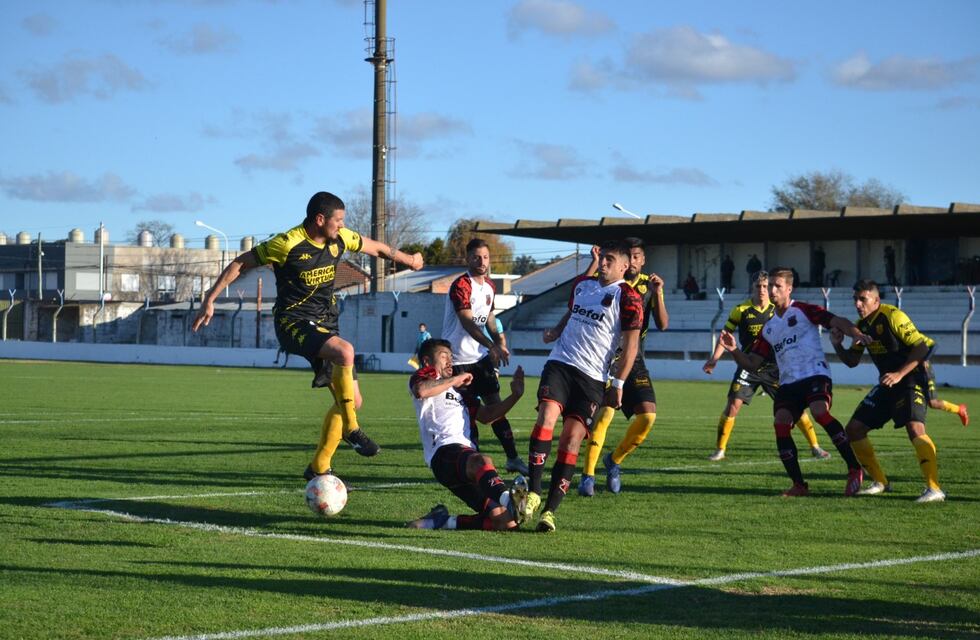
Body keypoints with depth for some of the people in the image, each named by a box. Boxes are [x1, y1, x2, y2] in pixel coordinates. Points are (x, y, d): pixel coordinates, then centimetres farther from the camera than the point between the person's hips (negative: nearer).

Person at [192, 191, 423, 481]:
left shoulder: (340, 239, 1)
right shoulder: (287, 244, -17)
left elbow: (376, 247, 21)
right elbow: (239, 264, -9)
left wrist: (407, 259, 35)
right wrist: (209, 300, -12)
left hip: (326, 323, 7)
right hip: (293, 323, -7)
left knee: (352, 401, 2)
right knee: (345, 351, -35)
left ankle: (319, 468, 15)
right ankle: (351, 429, -19)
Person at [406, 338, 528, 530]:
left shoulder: (457, 390, 39)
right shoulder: (424, 376, 16)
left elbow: (486, 415, 42)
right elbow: (421, 391, -10)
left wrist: (515, 395, 31)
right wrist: (457, 379, 1)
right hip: (444, 452, -8)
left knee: (506, 521, -10)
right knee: (482, 461, -43)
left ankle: (442, 521, -3)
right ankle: (509, 500, -72)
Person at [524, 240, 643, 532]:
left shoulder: (627, 298, -3)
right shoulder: (581, 284, 14)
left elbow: (631, 346, -4)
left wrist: (618, 383, -8)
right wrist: (556, 330, 11)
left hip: (592, 377, -4)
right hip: (560, 363, 4)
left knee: (572, 439, -10)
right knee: (546, 417, -20)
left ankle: (550, 511, -8)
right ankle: (533, 493, -21)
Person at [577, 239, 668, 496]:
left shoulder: (649, 285, 6)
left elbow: (663, 324, -3)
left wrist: (657, 293, -15)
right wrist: (595, 262, -26)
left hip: (634, 359, 4)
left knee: (648, 415, -8)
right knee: (605, 412, -20)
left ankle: (614, 460, 16)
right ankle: (587, 475, -12)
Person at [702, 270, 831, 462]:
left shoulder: (778, 310, 1)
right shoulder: (741, 310, -3)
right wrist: (714, 358, -8)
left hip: (774, 367, 1)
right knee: (733, 406, -11)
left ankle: (815, 447, 9)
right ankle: (719, 450, 2)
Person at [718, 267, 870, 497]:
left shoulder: (802, 310, 5)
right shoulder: (768, 328, 21)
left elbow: (837, 321, -5)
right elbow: (752, 364, 20)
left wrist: (856, 334, -25)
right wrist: (734, 350, 2)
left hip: (815, 374, -6)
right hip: (788, 382, 6)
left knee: (820, 411, -30)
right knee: (780, 423, -16)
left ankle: (854, 469, -24)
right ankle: (799, 485, -9)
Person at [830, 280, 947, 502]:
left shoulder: (892, 316, -17)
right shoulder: (861, 325, 7)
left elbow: (922, 346, -20)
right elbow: (852, 360, 15)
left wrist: (899, 374, -25)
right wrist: (837, 345, -4)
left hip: (911, 379, -8)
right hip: (887, 384, 9)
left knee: (914, 427, -29)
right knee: (854, 429, 5)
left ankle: (934, 489, -29)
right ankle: (880, 482, 17)